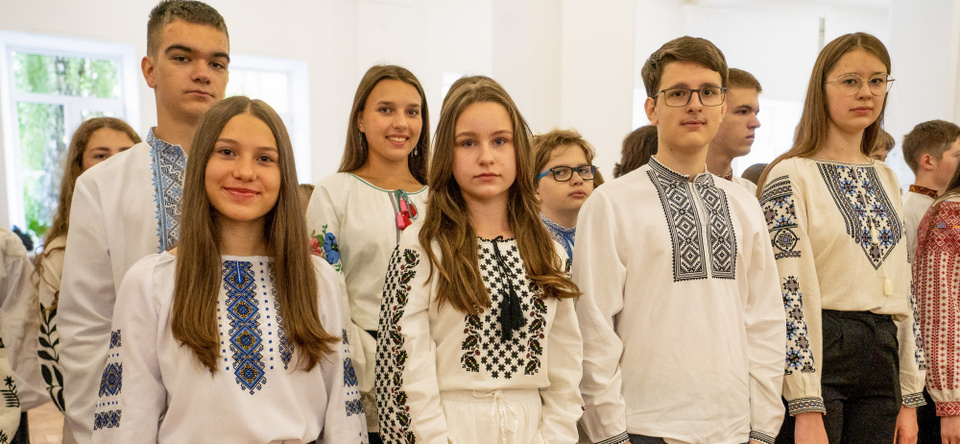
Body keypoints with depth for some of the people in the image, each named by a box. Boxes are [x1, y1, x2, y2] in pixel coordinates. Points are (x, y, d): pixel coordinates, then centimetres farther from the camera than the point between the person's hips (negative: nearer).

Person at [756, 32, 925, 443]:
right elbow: (788, 293, -15)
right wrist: (806, 408, -18)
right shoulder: (792, 175, -9)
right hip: (817, 353, -6)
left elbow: (903, 290, 15)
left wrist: (909, 397, 12)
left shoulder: (886, 179, 13)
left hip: (881, 361, 6)